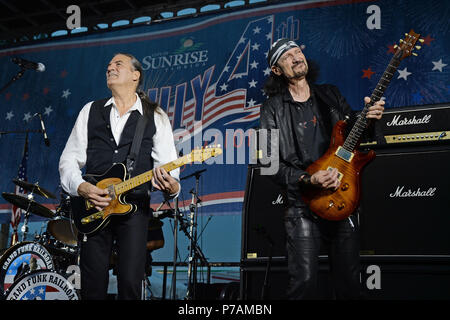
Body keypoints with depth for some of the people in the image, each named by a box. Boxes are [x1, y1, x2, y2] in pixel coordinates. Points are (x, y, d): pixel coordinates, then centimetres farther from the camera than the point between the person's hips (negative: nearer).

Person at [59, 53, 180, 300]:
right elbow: (68, 159, 11)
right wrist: (81, 187, -8)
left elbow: (167, 164, 1)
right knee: (93, 288, 2)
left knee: (130, 285, -7)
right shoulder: (91, 111, 13)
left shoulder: (155, 117, 8)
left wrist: (171, 186, -21)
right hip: (92, 207, 2)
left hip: (135, 207, -2)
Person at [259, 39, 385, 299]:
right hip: (303, 207, -3)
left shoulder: (331, 95, 13)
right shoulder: (273, 109, 2)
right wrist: (308, 180, -19)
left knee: (350, 283, 6)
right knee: (304, 282, -11)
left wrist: (368, 118, -5)